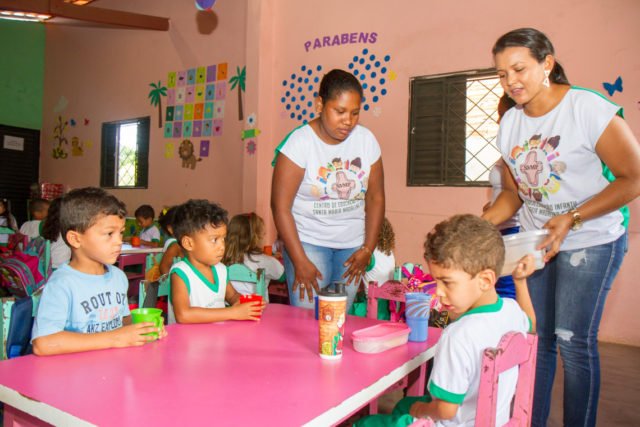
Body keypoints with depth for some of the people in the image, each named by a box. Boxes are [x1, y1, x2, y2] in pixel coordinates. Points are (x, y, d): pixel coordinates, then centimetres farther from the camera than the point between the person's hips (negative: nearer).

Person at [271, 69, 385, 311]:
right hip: (308, 242, -3)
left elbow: (375, 198, 4)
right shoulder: (299, 142, -14)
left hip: (352, 244, 4)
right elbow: (280, 206, -14)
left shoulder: (366, 140, -2)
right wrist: (300, 262, -15)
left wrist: (368, 249, 0)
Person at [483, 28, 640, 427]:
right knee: (536, 338, 10)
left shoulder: (589, 109, -16)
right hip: (536, 240, 5)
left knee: (573, 341, -3)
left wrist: (572, 218, -24)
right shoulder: (510, 123, 2)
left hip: (590, 243, -5)